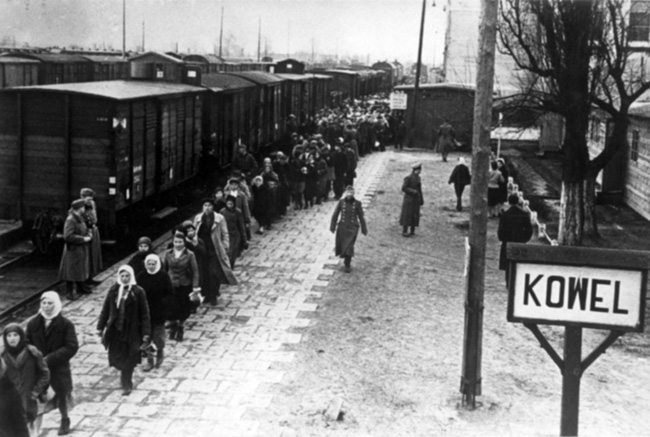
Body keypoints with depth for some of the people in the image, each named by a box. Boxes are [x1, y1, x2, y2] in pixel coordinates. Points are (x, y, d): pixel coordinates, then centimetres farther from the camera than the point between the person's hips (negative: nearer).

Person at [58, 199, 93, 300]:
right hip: (73, 250, -9)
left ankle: (81, 288, 34)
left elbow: (85, 230, 23)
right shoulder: (70, 220, -21)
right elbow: (68, 236, -28)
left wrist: (88, 235, 0)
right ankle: (69, 292, 10)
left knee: (81, 270, 19)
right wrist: (83, 239, -23)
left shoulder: (80, 218, 8)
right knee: (72, 271, 0)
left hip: (81, 250, 9)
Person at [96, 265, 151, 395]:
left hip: (131, 331, -3)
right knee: (116, 357, 8)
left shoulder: (138, 292, -9)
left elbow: (144, 313, -8)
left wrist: (146, 332, -10)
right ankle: (126, 382, 33)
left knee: (128, 359, 3)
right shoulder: (113, 290, 0)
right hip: (115, 330, 3)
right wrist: (100, 327, 7)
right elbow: (106, 309, 7)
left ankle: (126, 385, 20)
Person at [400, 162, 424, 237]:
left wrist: (421, 201, 13)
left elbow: (419, 189, 15)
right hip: (409, 200, -7)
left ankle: (412, 231, 14)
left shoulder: (418, 178, 10)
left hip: (416, 200, 7)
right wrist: (413, 191, -21)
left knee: (415, 215, 7)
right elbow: (403, 188, -14)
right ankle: (404, 232, 2)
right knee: (407, 215, -3)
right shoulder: (408, 178, -13)